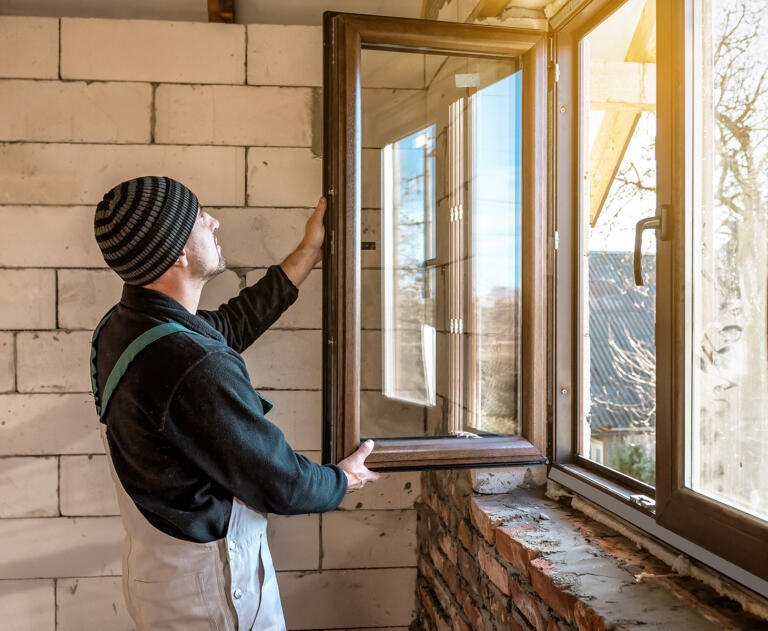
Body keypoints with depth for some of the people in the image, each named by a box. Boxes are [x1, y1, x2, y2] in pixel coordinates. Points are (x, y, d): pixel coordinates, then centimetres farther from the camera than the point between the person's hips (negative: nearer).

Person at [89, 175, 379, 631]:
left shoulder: (122, 325, -5)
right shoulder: (197, 370, -34)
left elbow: (233, 324, 9)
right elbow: (281, 486, -23)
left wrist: (311, 251, 13)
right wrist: (344, 480, -1)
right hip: (207, 590, -8)